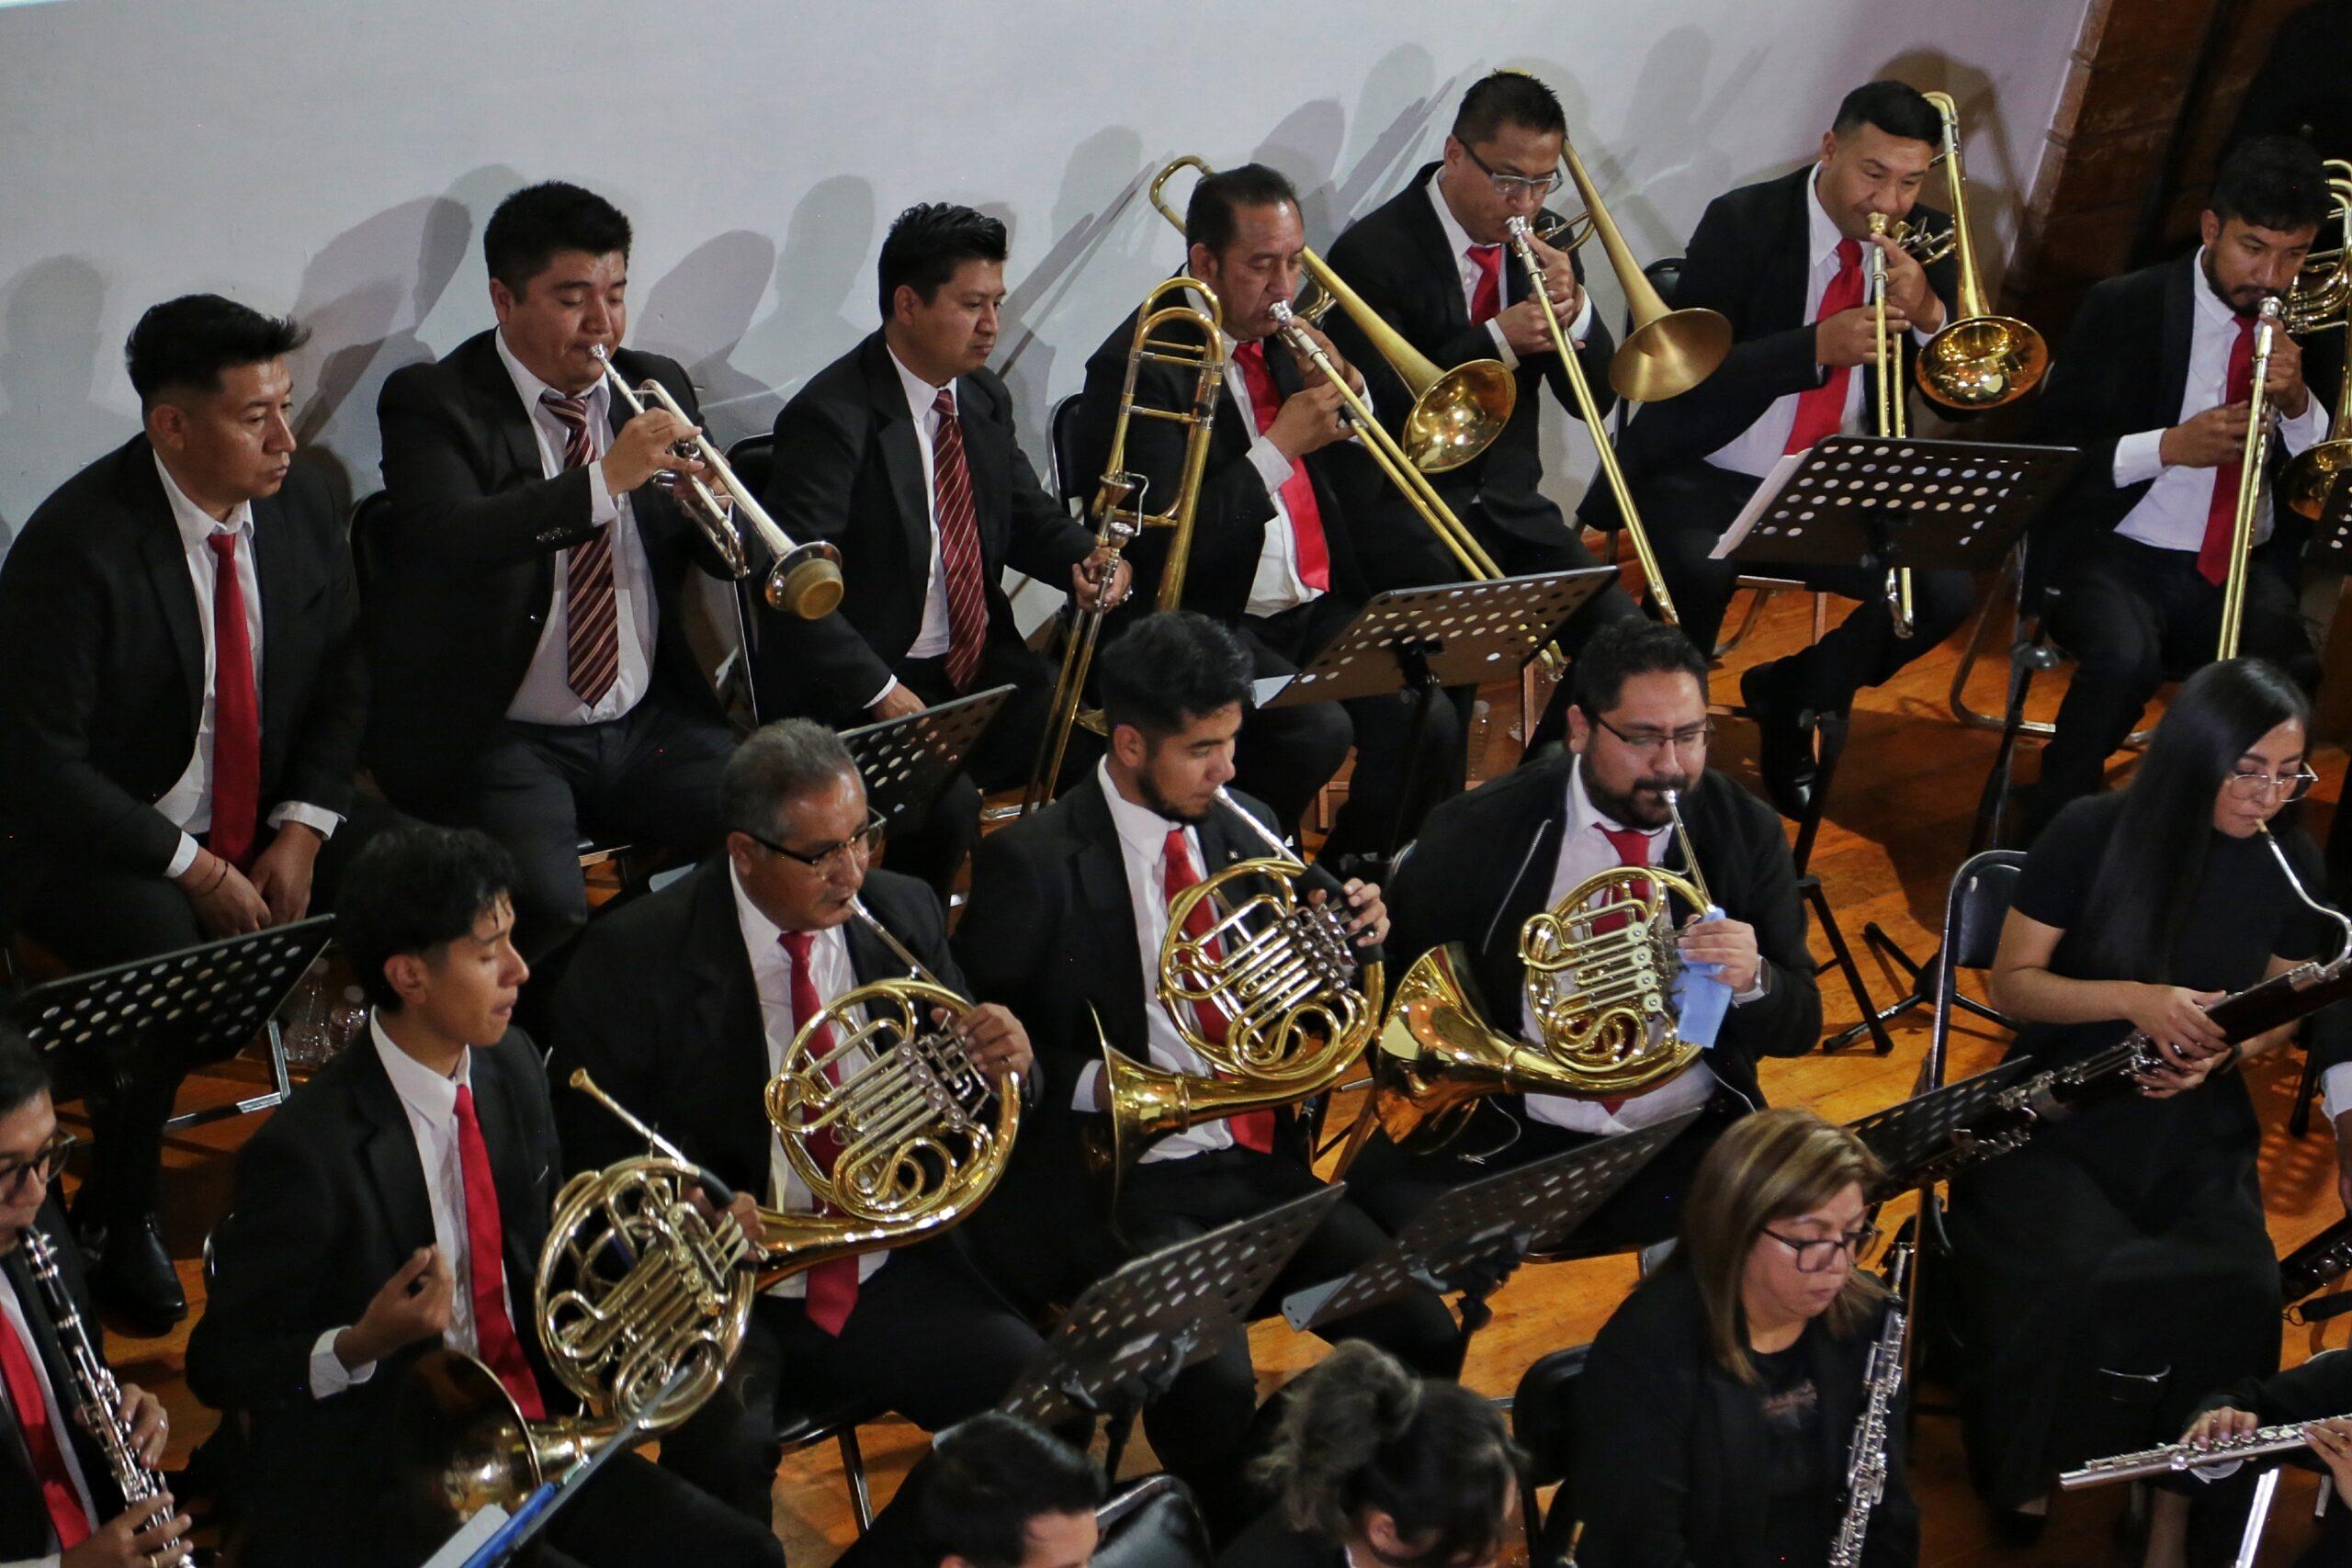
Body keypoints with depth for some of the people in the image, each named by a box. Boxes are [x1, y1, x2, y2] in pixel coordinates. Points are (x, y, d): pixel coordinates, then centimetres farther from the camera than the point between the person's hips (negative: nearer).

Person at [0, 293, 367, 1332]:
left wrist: (302, 830, -8)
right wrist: (192, 867, -23)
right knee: (173, 959, -35)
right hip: (93, 843, -6)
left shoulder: (299, 507, -1)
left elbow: (342, 681, 9)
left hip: (263, 830, 6)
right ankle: (117, 1220, -10)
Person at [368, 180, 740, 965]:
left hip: (652, 724, 5)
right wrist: (603, 479, -31)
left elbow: (724, 552, 12)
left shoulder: (656, 388, 12)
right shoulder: (432, 402, -5)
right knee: (548, 910, -31)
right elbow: (450, 538, -24)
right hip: (498, 742, -5)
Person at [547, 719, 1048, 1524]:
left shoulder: (903, 915, 5)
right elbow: (589, 1143, -7)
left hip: (887, 1274, 4)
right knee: (726, 1450, -33)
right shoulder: (635, 958, -10)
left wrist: (1008, 1062, -11)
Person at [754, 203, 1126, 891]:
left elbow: (1028, 516, 22)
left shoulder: (985, 399, 10)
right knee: (944, 802, -33)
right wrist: (881, 693, -29)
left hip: (980, 666, 7)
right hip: (864, 685, -7)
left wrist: (1085, 558, -2)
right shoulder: (831, 417, -14)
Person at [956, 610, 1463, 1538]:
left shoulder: (1240, 831, 10)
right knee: (1213, 1382, -30)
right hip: (1121, 1185, -6)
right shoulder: (1032, 864, -9)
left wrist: (1346, 931, -2)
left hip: (1259, 1161, 6)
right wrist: (1090, 1084, -21)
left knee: (1423, 1336, -11)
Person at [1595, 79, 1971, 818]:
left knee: (1945, 590, -17)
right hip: (1709, 479, -4)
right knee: (1700, 566, -35)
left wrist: (1928, 314, -21)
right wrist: (1819, 348, -31)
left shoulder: (1924, 242, 2)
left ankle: (1792, 695, 10)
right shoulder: (1741, 223, -10)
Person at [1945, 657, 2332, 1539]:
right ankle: (2026, 1483, -8)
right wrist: (2133, 999, -23)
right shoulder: (2092, 835, -9)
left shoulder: (2290, 865, 1)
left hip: (2196, 1132, 3)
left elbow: (2283, 1006, 13)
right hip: (2059, 1119, -2)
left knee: (2236, 1289, -29)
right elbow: (2012, 985, -5)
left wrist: (2228, 1046, -11)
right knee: (2082, 1279, -32)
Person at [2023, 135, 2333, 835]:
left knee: (2292, 670, -29)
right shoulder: (2124, 308, -2)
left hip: (2246, 567, 3)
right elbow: (2049, 452, -4)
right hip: (2120, 554, -2)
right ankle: (2048, 832, -12)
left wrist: (2297, 404, -14)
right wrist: (2169, 446, -18)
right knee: (2126, 658, -35)